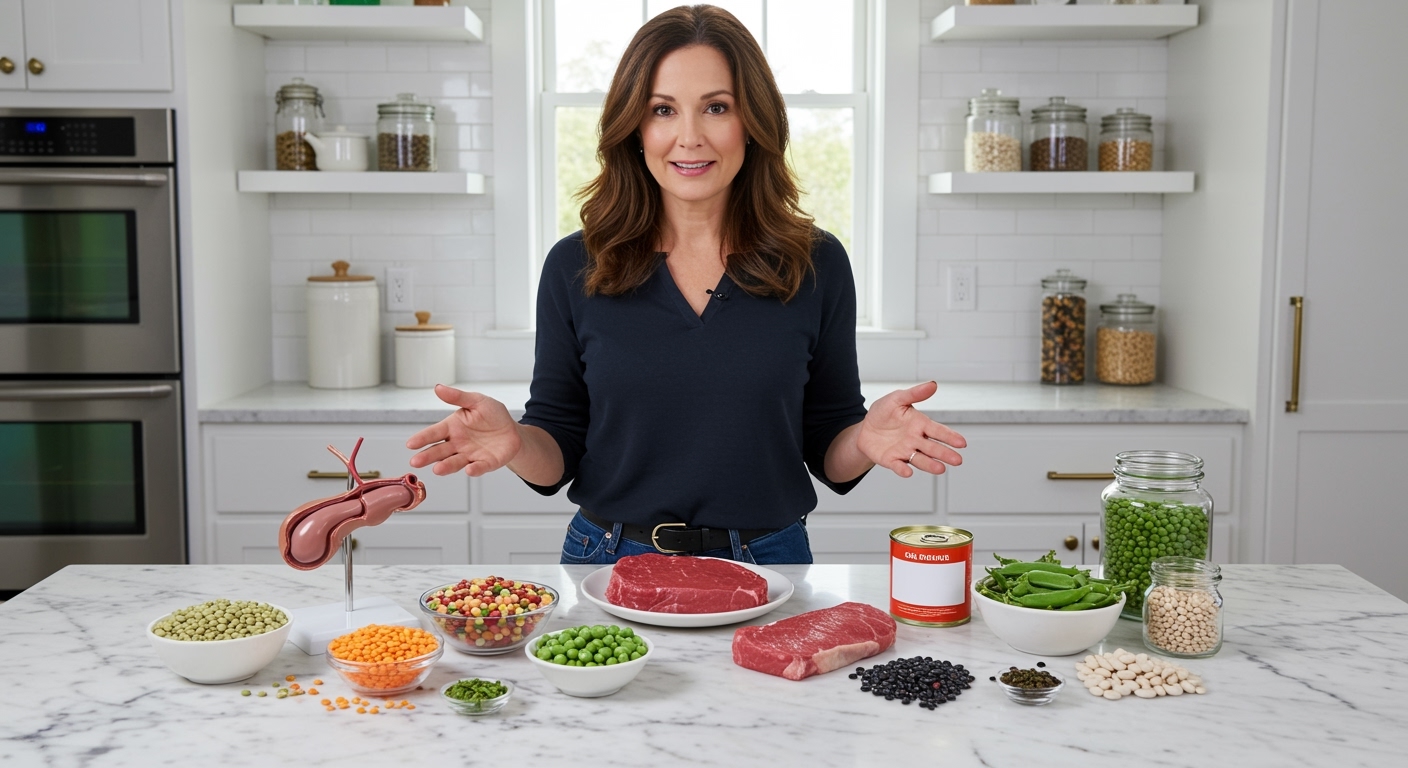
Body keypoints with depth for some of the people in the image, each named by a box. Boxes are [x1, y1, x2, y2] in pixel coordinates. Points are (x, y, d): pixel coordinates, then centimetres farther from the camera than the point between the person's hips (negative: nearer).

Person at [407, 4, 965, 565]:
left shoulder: (816, 265, -4)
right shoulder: (574, 267, -5)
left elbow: (828, 453, 1)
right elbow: (560, 450, 0)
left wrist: (865, 440, -21)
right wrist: (515, 443, -22)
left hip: (765, 565, 0)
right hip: (609, 560, 0)